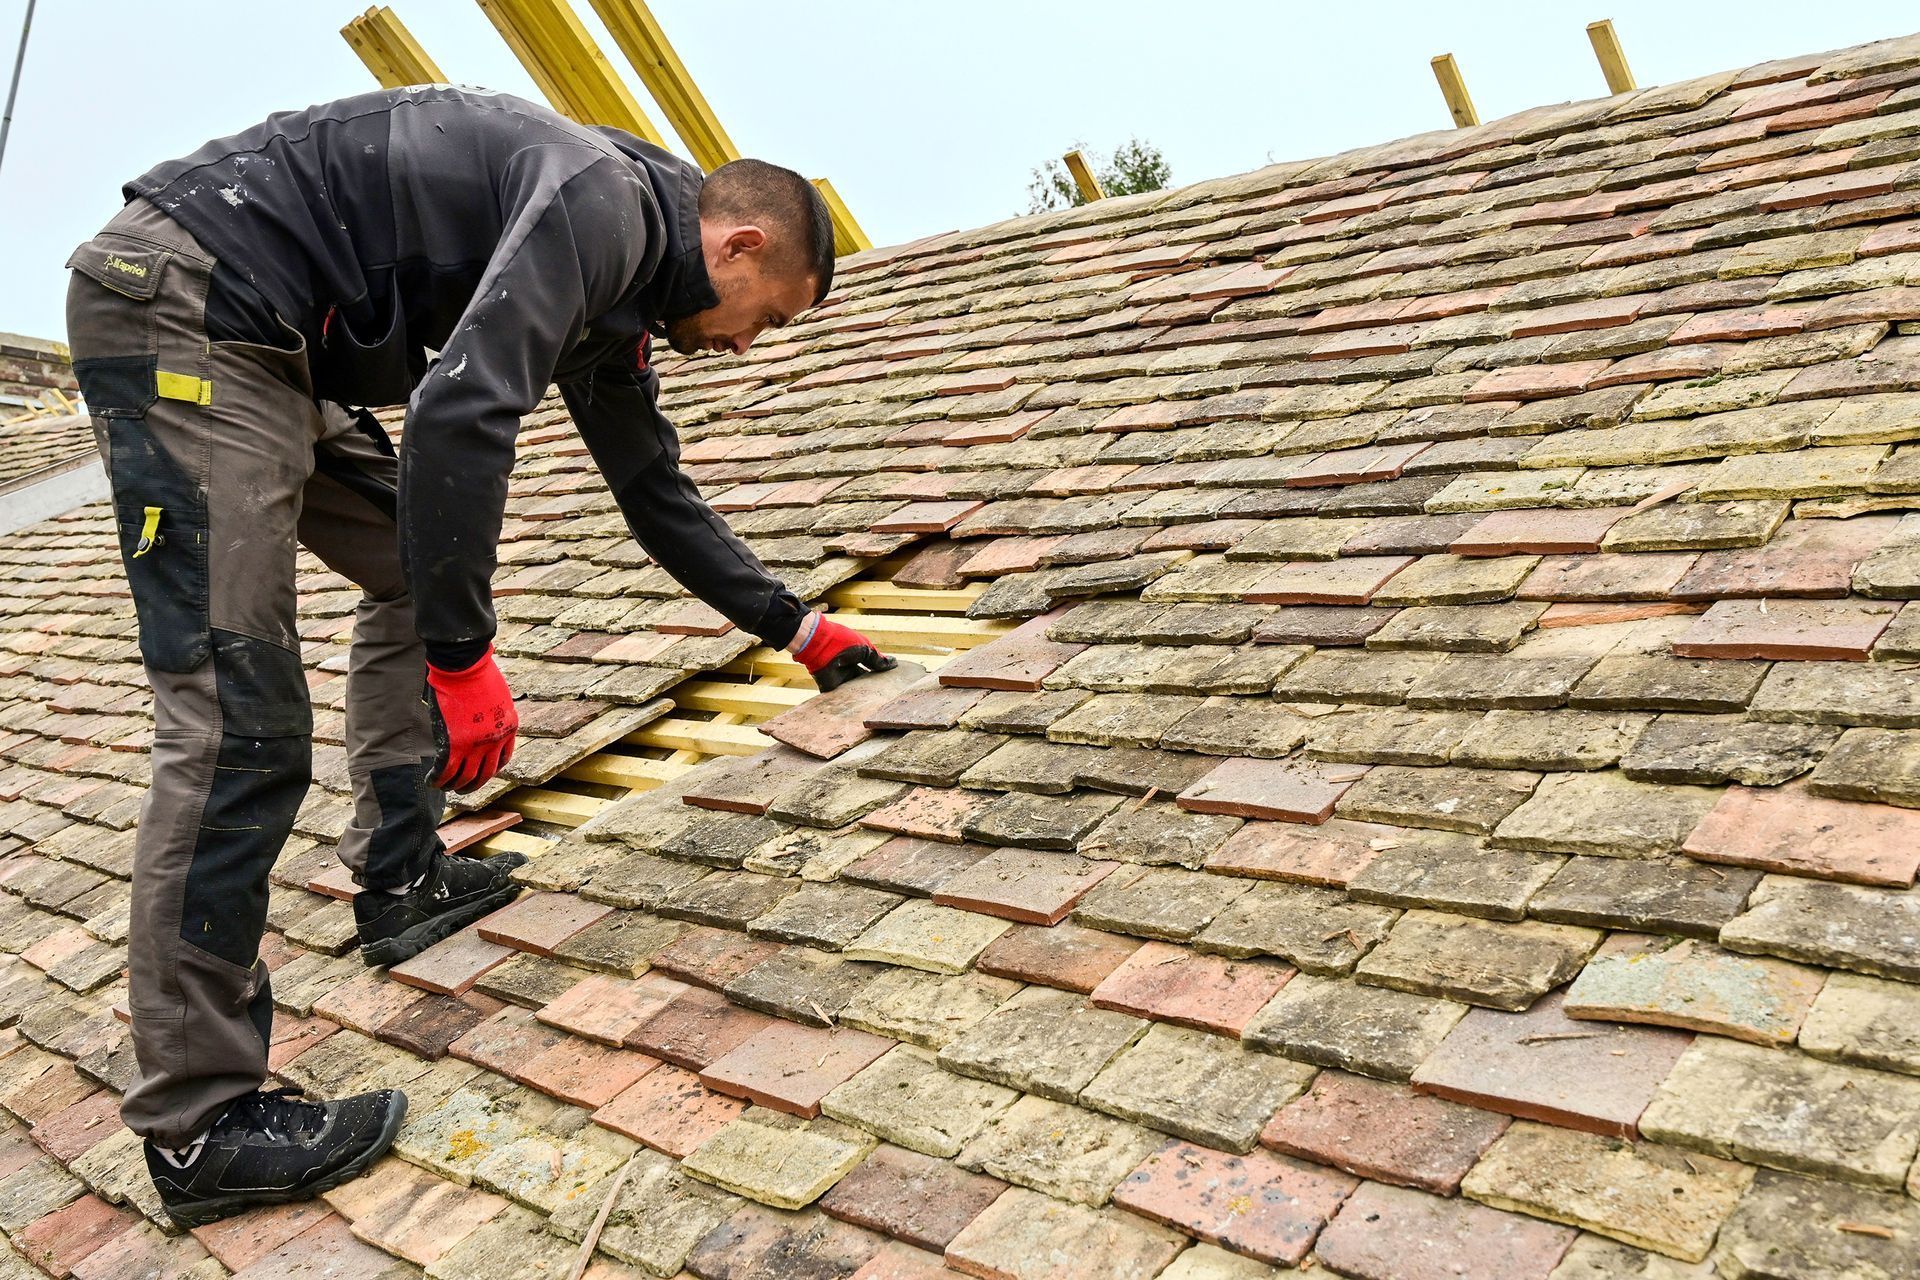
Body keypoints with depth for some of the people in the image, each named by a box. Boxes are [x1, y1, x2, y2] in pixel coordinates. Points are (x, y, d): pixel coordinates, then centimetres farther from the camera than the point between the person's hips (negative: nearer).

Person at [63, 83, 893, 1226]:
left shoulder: (619, 293, 17)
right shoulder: (604, 200, -13)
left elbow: (659, 496, 27)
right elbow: (461, 413, -27)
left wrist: (799, 629, 31)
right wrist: (463, 656, -20)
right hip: (185, 302, -11)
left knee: (416, 576, 20)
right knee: (240, 726, -13)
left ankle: (402, 880, 25)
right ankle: (200, 1125, -5)